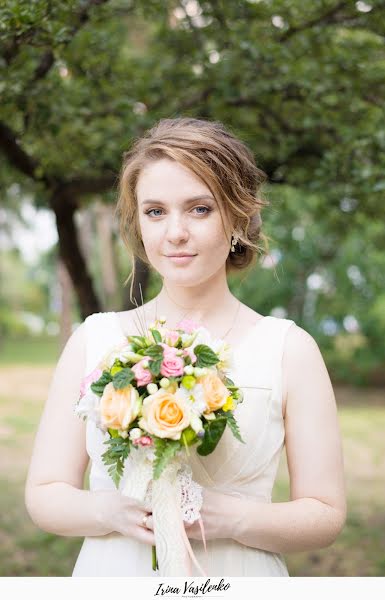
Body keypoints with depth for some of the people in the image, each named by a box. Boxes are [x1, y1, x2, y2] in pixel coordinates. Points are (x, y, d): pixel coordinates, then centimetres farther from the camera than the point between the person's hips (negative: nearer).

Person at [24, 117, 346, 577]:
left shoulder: (289, 349, -8)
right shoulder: (93, 340, -5)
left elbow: (326, 515, -7)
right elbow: (44, 495, -3)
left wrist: (227, 519, -22)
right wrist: (112, 512, -21)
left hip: (236, 580, -1)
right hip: (112, 577, 1)